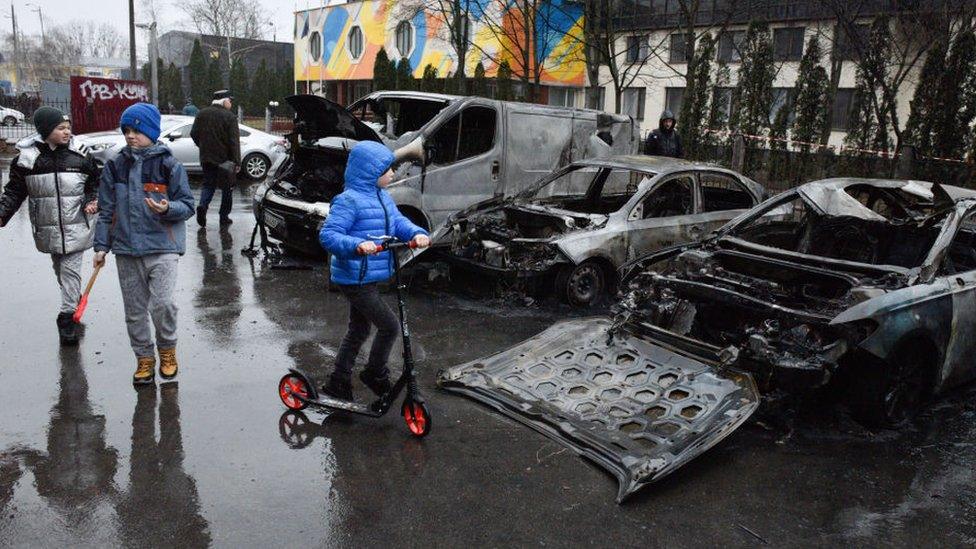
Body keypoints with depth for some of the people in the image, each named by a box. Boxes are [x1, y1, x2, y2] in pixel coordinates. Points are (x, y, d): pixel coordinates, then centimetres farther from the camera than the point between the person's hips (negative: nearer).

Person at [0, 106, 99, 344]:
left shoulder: (80, 156, -3)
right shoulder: (27, 157, -2)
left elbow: (94, 184, 9)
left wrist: (91, 202, -9)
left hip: (75, 227, -2)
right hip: (47, 228, 2)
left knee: (71, 271, -4)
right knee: (60, 270, 14)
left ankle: (68, 316, -1)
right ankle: (75, 300, 34)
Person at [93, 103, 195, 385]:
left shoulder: (169, 166, -1)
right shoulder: (115, 167, 9)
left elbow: (188, 205, 0)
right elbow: (106, 211, 12)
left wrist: (168, 208, -21)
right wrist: (101, 246, 7)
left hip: (162, 248, -4)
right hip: (126, 250, 4)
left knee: (163, 303, -16)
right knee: (135, 310, 9)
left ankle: (167, 349, 10)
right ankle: (144, 357, 25)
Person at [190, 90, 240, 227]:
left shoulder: (202, 113, 5)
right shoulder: (230, 117, -11)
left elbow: (194, 134, 8)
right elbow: (234, 142, -16)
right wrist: (237, 162, -14)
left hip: (206, 158, 4)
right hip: (225, 159, -4)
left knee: (208, 185, 15)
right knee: (227, 188, 10)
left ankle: (202, 206, -11)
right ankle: (224, 217, 13)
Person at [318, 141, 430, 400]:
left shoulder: (383, 197, 11)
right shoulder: (349, 201, -18)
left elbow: (398, 221, 5)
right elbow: (328, 235, -24)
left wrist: (417, 233, -16)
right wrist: (357, 245, -40)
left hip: (368, 279, 10)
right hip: (354, 279, -10)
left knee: (358, 330, 18)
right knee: (390, 326, -4)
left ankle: (338, 383, 31)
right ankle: (375, 373, 18)